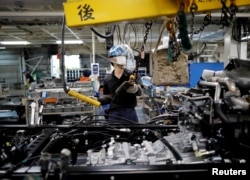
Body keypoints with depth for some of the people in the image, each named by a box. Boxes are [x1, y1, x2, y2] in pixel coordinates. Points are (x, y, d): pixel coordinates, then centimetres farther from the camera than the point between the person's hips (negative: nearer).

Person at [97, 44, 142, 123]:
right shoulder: (108, 79, 7)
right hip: (114, 113, 2)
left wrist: (132, 86, -34)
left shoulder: (133, 75, 0)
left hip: (130, 112, -1)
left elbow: (139, 92, -13)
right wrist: (98, 99, -5)